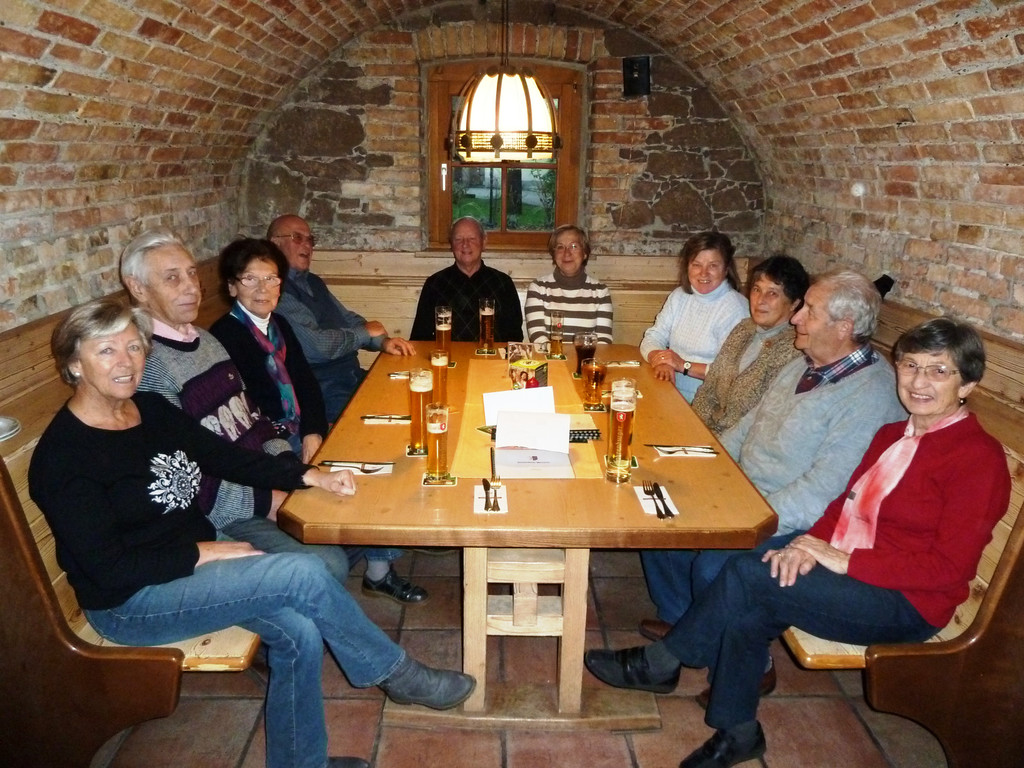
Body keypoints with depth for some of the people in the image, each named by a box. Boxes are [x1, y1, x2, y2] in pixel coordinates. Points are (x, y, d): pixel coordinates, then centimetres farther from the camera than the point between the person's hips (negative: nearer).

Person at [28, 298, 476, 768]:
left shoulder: (151, 410, 4)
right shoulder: (62, 457, -18)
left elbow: (225, 456, 8)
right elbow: (111, 570, -19)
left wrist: (309, 476, -3)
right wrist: (203, 553, -18)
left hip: (194, 559, 7)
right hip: (129, 603, -7)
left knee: (298, 632, -19)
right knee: (304, 574, -23)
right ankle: (396, 674, -1)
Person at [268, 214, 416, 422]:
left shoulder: (313, 282, 16)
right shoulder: (277, 289, -14)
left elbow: (349, 319, 19)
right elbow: (316, 346, -20)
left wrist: (383, 341, -2)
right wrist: (365, 332, -4)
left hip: (353, 376, 9)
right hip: (323, 393, -9)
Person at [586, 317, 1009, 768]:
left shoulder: (977, 457, -13)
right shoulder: (894, 434, 11)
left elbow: (949, 568, -18)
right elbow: (846, 503, 11)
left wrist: (845, 561, -21)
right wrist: (812, 542, -10)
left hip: (906, 604, -7)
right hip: (844, 567, 7)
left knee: (748, 574, -23)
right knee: (748, 609, -21)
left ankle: (659, 664, -5)